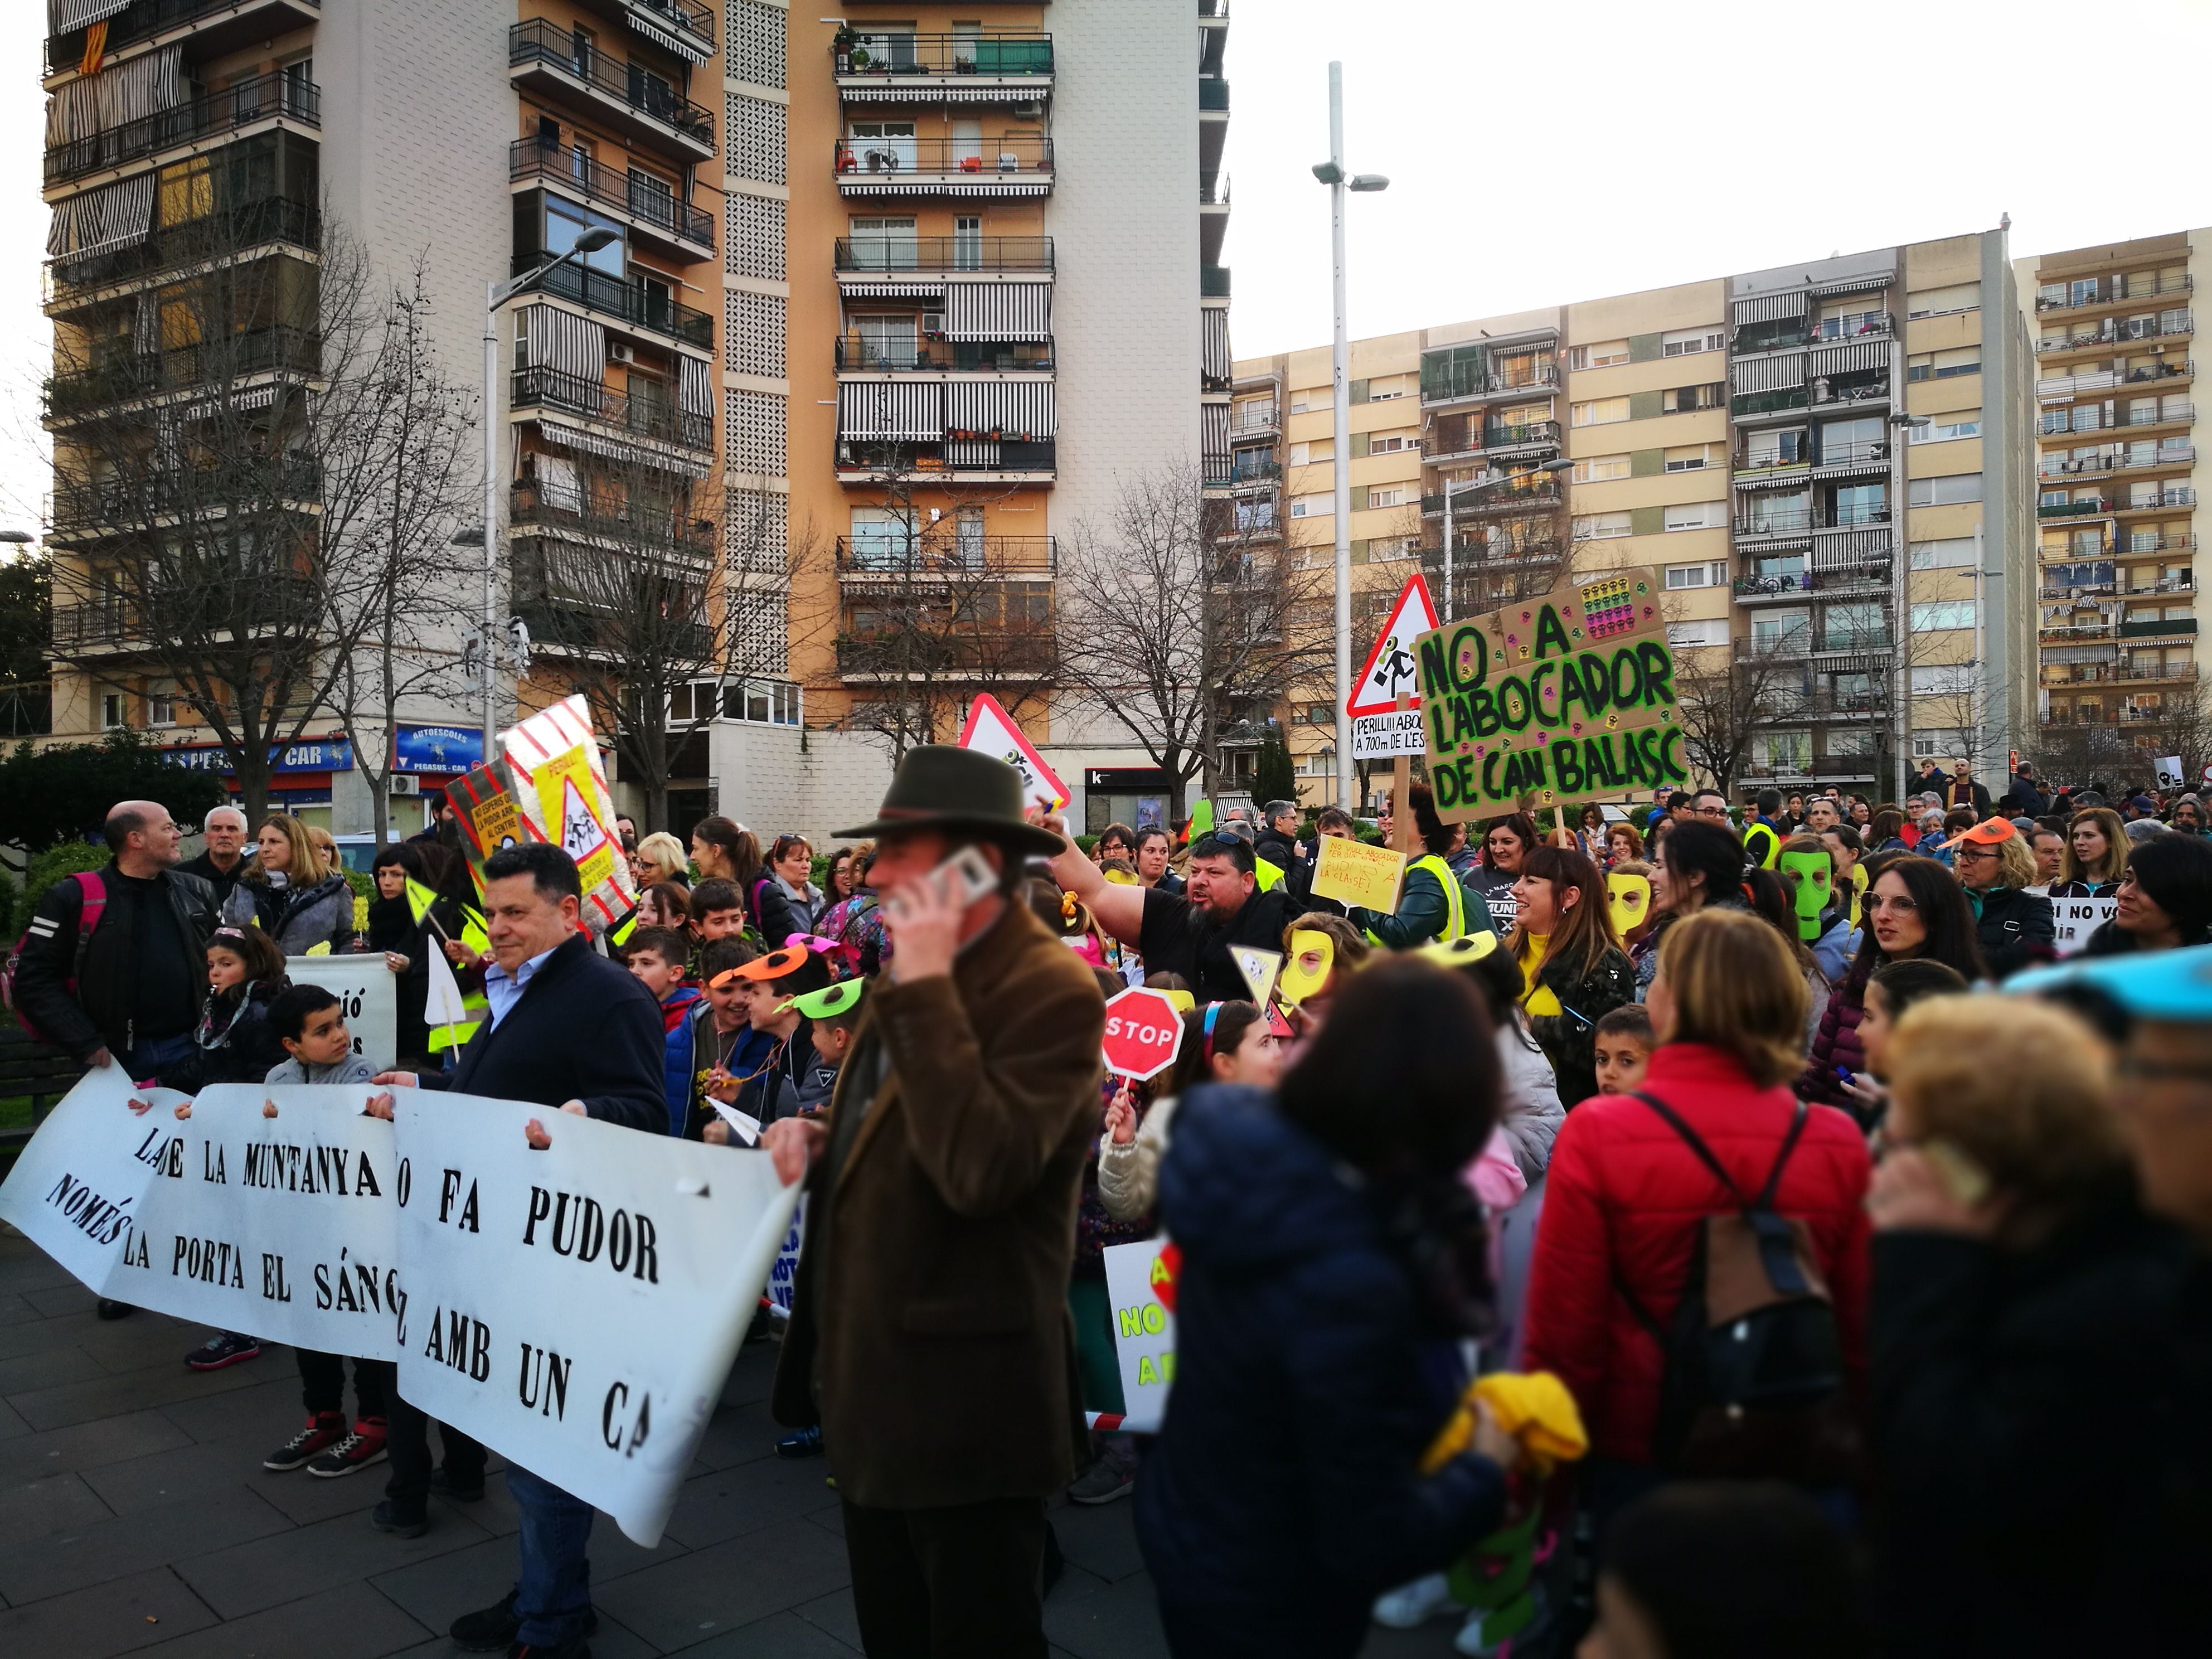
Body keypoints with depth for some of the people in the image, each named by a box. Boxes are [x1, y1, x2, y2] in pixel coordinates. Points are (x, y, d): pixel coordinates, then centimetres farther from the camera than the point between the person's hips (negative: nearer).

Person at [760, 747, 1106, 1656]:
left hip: (965, 1400, -9)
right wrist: (819, 1136, -1)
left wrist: (927, 987, -28)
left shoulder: (1051, 989, -20)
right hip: (875, 1383, 9)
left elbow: (980, 1169, -32)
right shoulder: (913, 976, 9)